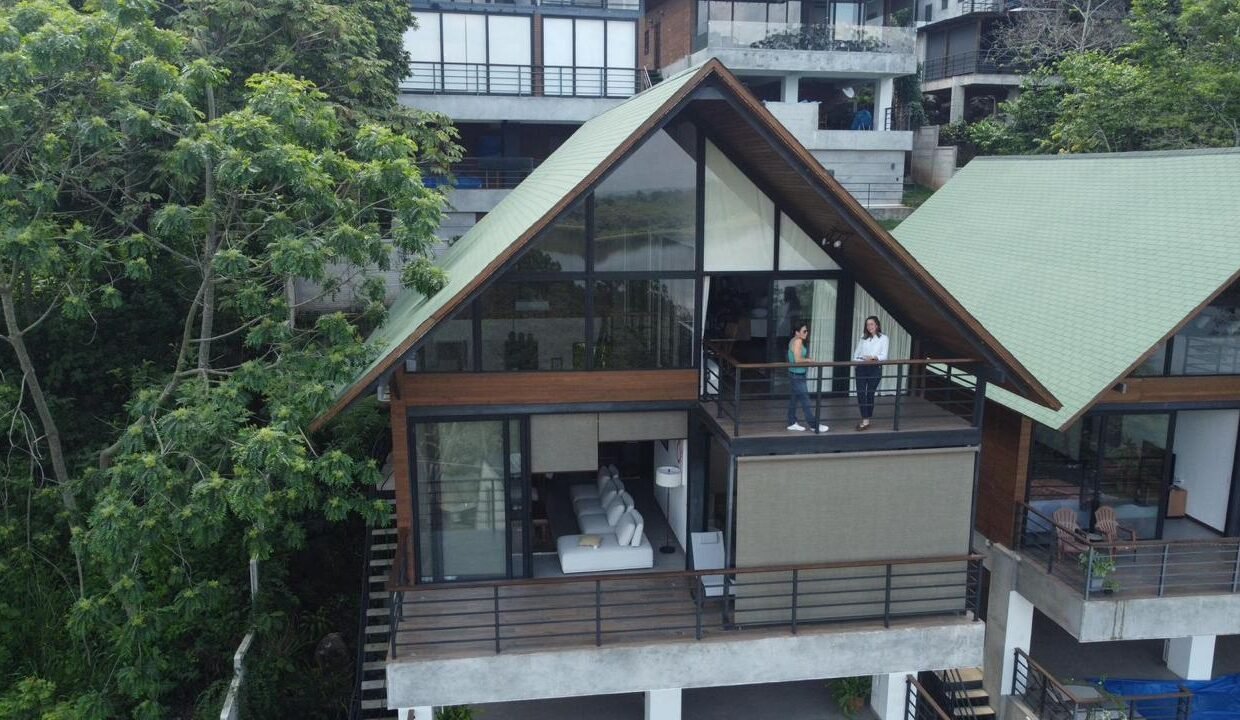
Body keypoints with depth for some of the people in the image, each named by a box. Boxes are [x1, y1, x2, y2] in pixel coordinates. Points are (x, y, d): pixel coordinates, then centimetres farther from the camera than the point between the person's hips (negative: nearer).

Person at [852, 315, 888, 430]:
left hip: (875, 368, -3)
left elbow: (884, 356, -5)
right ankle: (865, 419, -3)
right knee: (860, 393, -7)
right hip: (861, 368, 3)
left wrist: (874, 357, -22)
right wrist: (855, 360, -4)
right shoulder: (863, 337, 13)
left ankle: (867, 420, 12)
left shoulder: (883, 338, 2)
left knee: (870, 394, 3)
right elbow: (857, 352, 13)